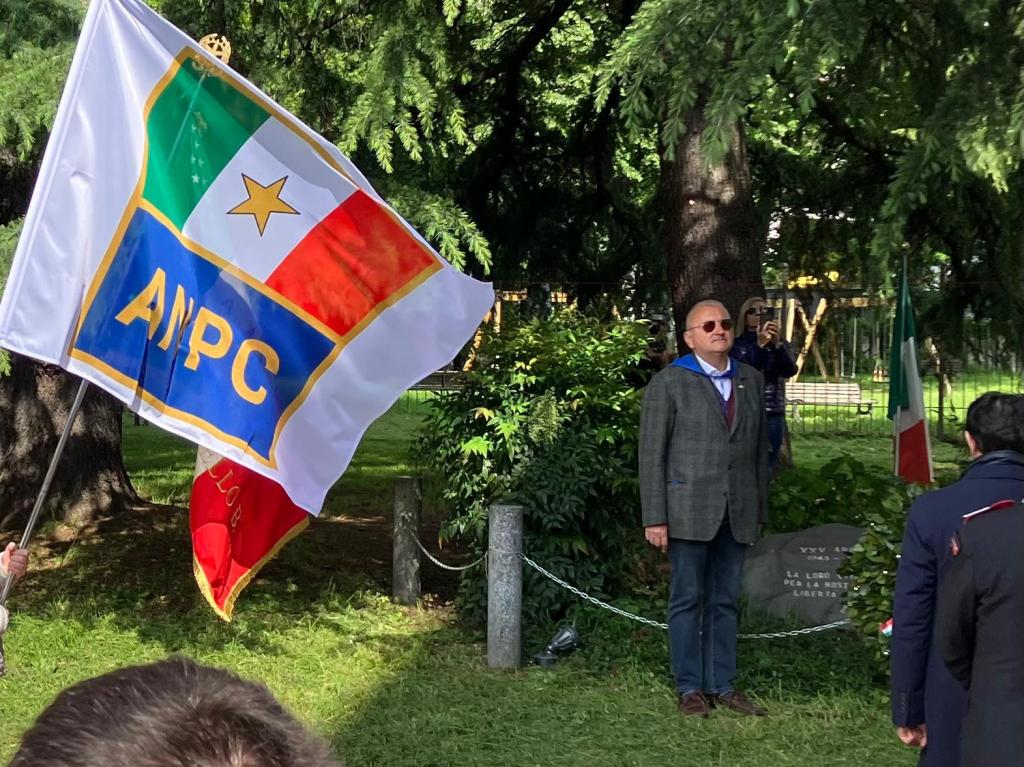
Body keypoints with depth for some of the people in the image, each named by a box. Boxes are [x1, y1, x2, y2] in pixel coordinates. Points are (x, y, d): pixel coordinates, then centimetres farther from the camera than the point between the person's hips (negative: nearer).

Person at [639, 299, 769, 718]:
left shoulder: (752, 381, 12)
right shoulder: (668, 383, -2)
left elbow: (760, 448, 14)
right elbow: (652, 453, -5)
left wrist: (760, 509, 10)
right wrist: (655, 517, -10)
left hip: (737, 513, 4)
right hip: (689, 510, -4)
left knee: (725, 601, 9)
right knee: (688, 599, 3)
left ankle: (722, 685, 17)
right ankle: (690, 688, 11)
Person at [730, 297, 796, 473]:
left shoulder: (780, 344, 11)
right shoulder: (737, 344, 4)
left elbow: (790, 371, -7)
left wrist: (777, 344, -22)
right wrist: (759, 345, -23)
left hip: (774, 415, 3)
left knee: (766, 470, 5)